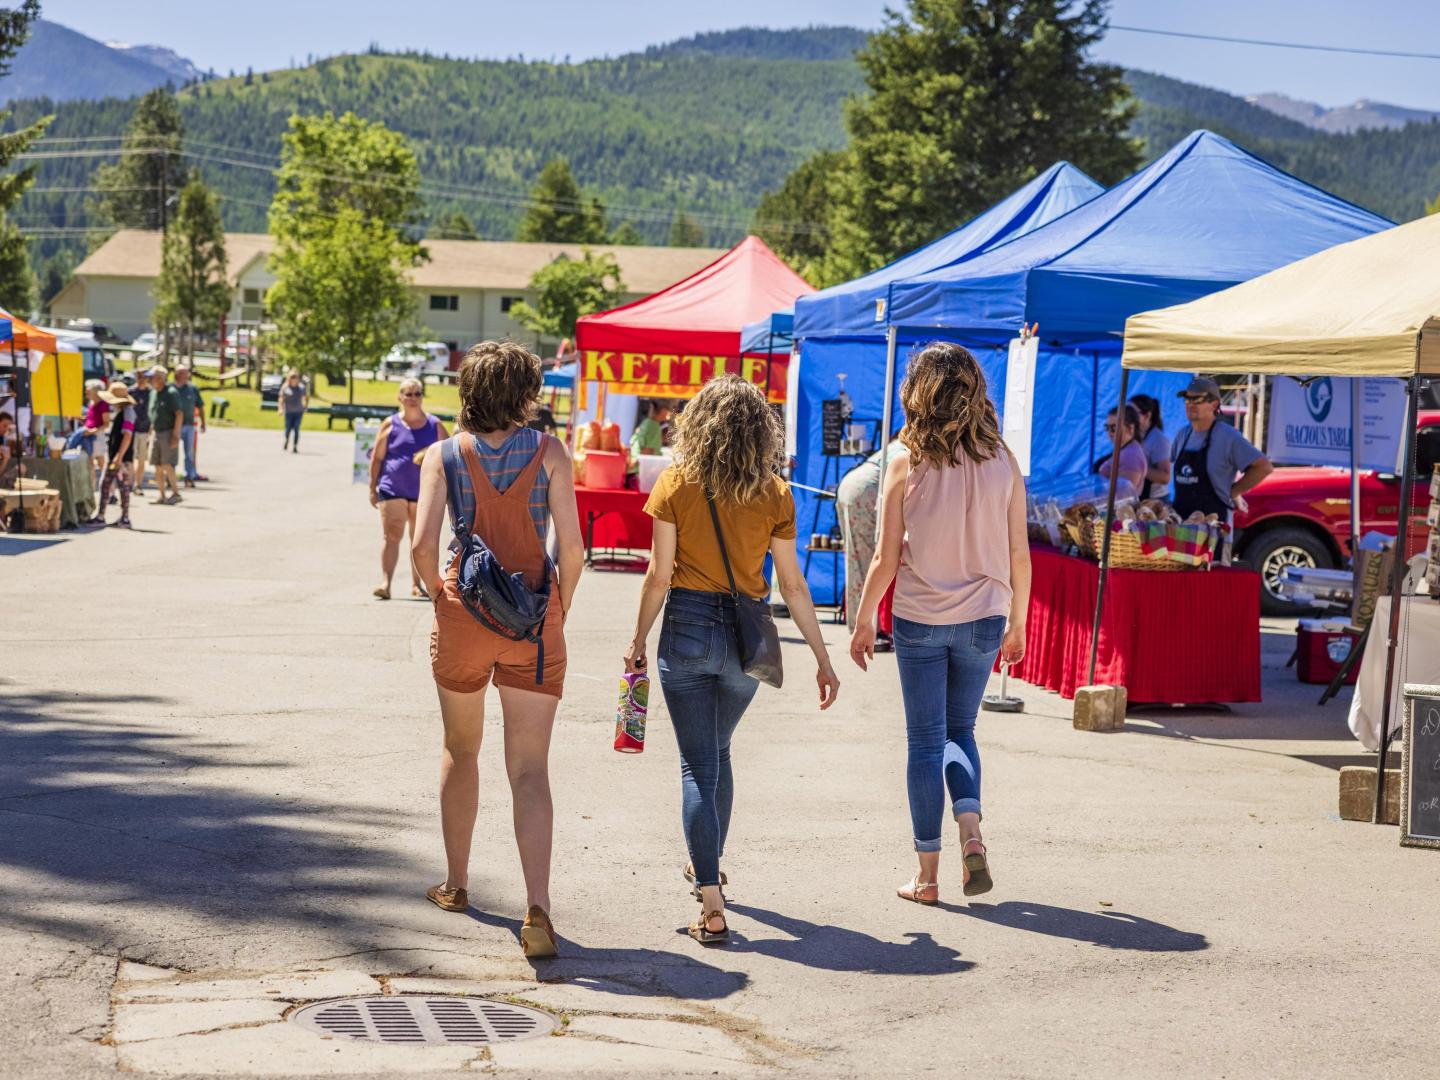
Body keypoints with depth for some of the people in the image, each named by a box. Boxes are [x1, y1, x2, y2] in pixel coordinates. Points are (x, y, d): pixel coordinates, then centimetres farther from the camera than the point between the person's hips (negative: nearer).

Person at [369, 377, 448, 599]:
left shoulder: (434, 425, 6)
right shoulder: (391, 424, 2)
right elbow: (377, 458, 5)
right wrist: (373, 488, 2)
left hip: (424, 491, 2)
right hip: (393, 489, -2)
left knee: (419, 539, 10)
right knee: (392, 535, -11)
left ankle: (416, 583, 20)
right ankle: (385, 583, -14)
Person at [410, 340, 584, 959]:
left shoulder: (443, 455, -1)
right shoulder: (548, 452, -2)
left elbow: (422, 545, -11)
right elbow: (571, 547, -8)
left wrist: (438, 593, 8)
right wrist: (561, 609, 7)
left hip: (463, 614, 1)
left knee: (460, 752, 22)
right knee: (529, 769, -2)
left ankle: (455, 884, 34)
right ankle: (537, 908, -17)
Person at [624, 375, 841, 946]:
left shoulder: (676, 485, -7)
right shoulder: (775, 495, -3)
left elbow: (659, 576, -6)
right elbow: (792, 585, -1)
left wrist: (638, 641, 6)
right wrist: (822, 658, 5)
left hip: (687, 626, -2)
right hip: (746, 635, 3)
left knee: (699, 765, 0)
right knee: (718, 753, 25)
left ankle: (711, 907, -9)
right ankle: (707, 864, 43)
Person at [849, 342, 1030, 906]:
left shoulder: (907, 465, -10)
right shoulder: (1001, 462, -3)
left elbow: (886, 558, -8)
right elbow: (1018, 555, 1)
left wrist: (863, 622, 4)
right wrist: (1017, 623, 13)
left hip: (920, 620, -2)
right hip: (983, 619, 2)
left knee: (926, 740, 8)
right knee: (960, 731, 20)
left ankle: (928, 874, 11)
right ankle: (970, 833, -2)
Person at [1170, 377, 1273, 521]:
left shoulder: (1227, 436, -9)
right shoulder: (1183, 434, 11)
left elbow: (1264, 467, -13)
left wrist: (1232, 492, -8)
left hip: (1212, 520, -7)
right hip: (1179, 518, 7)